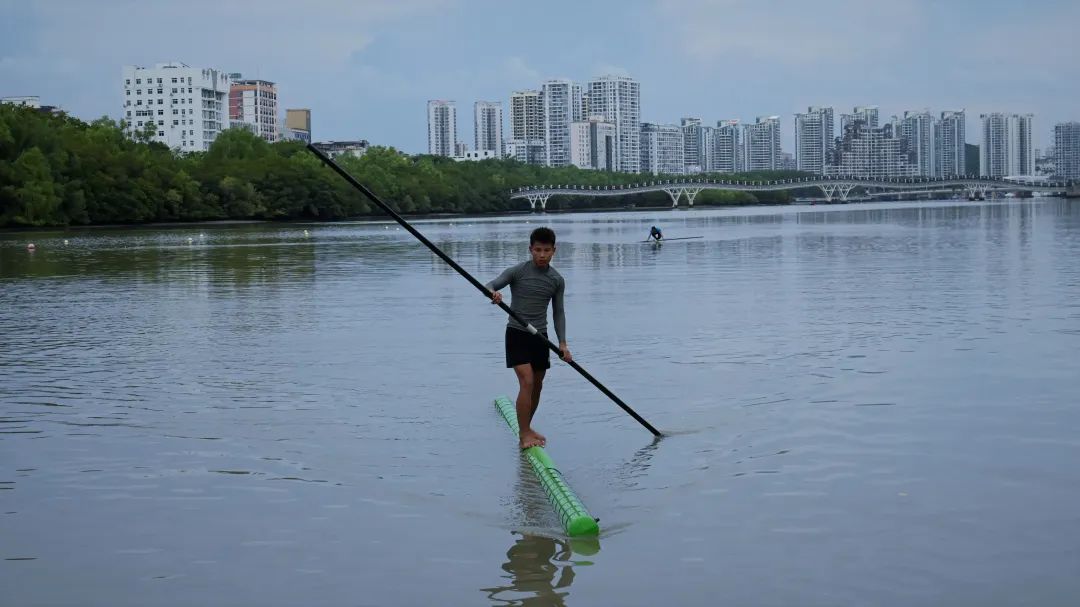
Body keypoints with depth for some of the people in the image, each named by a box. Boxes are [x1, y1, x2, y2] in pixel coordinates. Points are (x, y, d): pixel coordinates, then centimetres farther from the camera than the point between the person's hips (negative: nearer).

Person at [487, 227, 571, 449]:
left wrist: (562, 343, 1)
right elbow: (490, 285, -17)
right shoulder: (517, 272, -9)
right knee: (527, 381, -17)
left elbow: (558, 312, 8)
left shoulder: (557, 280, 2)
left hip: (540, 336, 5)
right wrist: (493, 292, -41)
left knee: (537, 385, 12)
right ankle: (524, 435, -11)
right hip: (517, 333, -5)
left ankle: (527, 428, 31)